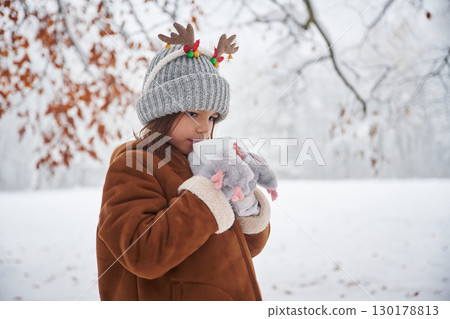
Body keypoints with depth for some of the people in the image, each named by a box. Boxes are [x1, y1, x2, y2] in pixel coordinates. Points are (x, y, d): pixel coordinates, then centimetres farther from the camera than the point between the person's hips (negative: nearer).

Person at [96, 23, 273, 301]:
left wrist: (245, 204, -10)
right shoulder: (131, 166, -14)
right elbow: (144, 256, -27)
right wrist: (209, 195, -25)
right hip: (175, 298, -7)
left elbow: (249, 246, 8)